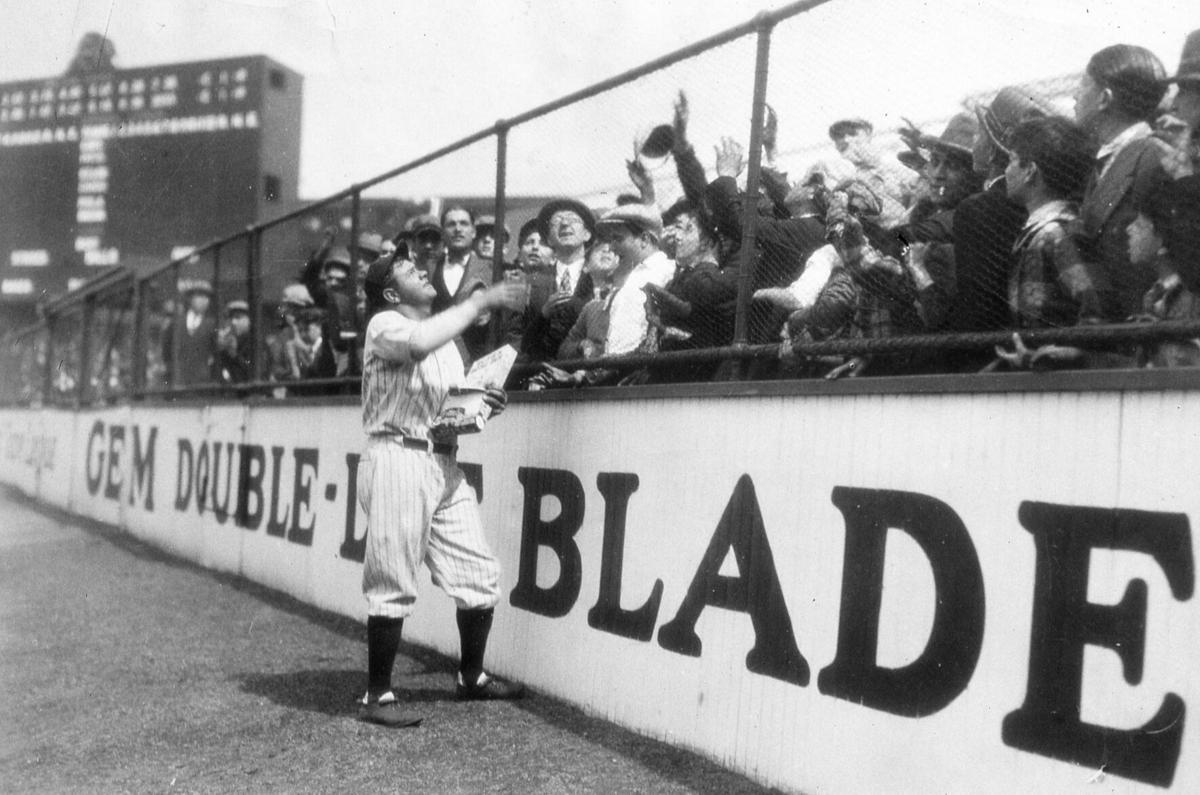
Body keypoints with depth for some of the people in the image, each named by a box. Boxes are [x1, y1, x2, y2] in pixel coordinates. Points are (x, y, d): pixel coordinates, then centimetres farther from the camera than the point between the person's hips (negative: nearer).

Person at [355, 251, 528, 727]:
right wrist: (480, 301, -21)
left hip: (445, 464, 8)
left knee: (480, 575, 8)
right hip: (398, 460, -8)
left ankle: (471, 677, 25)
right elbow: (418, 344, -28)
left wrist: (484, 406, 4)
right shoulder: (384, 324, -3)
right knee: (393, 585, -5)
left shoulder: (447, 339, 23)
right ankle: (377, 696, 6)